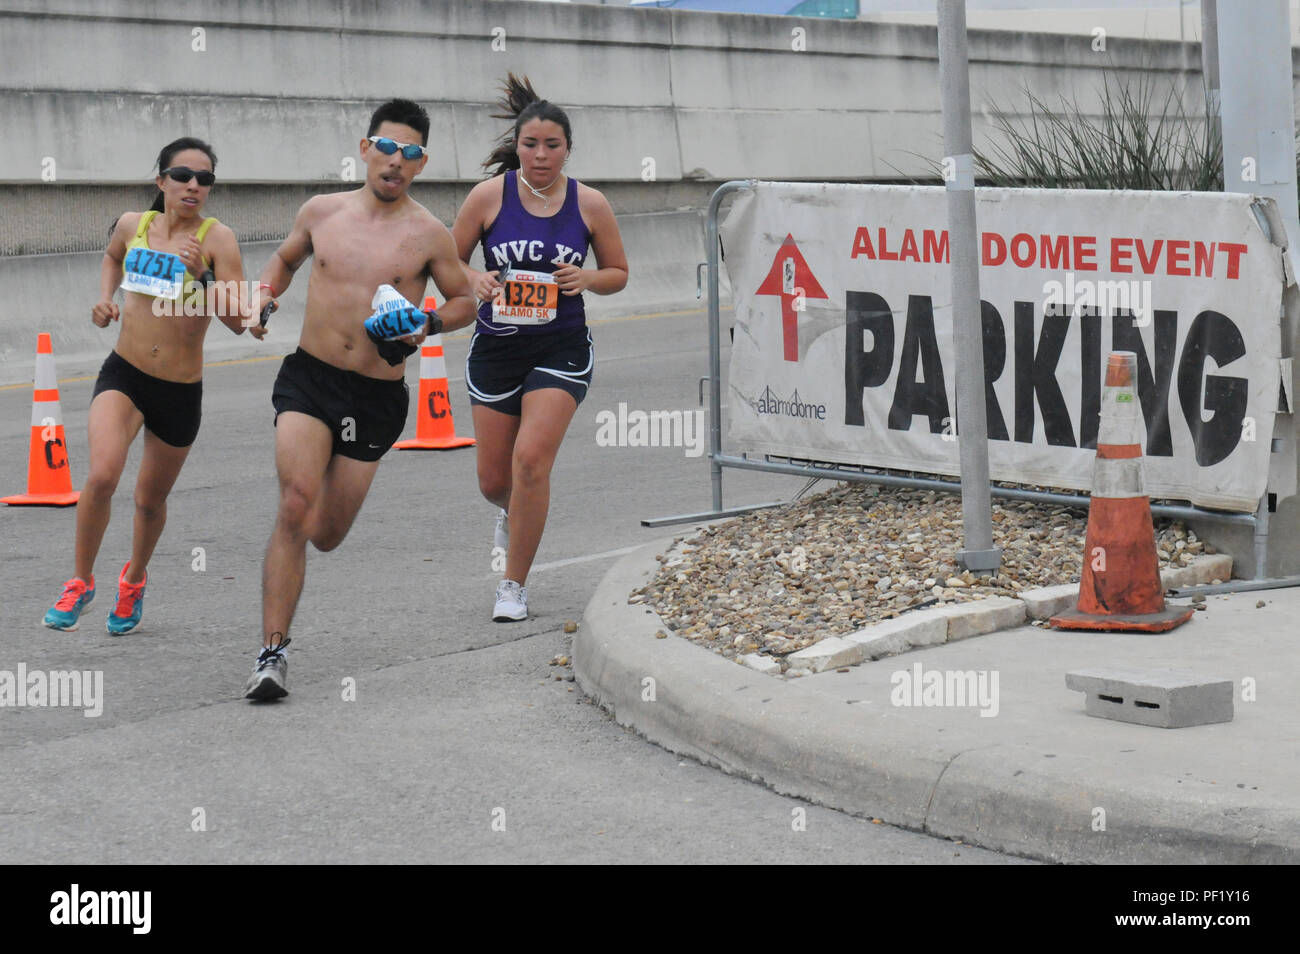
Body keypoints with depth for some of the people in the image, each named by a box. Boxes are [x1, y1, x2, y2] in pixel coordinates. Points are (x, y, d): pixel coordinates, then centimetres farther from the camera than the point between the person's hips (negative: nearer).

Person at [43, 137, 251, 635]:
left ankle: (134, 579, 46)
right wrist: (105, 298, 9)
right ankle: (80, 583, 0)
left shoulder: (217, 238, -11)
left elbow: (238, 321, -19)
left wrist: (201, 275, -31)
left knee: (150, 499, 15)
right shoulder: (132, 224, 0)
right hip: (124, 374, 1)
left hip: (181, 391, -1)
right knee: (101, 476, -22)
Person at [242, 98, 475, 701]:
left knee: (325, 537, 9)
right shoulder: (321, 212, 4)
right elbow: (286, 257, 24)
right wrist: (265, 291, 4)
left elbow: (465, 302, 9)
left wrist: (428, 324, -11)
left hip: (377, 396, 0)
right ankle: (272, 652, -17)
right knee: (295, 505, -20)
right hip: (309, 378, 0)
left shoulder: (428, 235, -2)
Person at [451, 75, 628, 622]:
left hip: (560, 350, -1)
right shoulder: (490, 195, -5)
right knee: (493, 482, 7)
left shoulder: (589, 204, -3)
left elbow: (618, 274, 9)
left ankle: (515, 586, -3)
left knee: (530, 460, -18)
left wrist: (587, 279, -13)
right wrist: (476, 280, -17)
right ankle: (514, 513, 47)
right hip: (495, 348, 1)